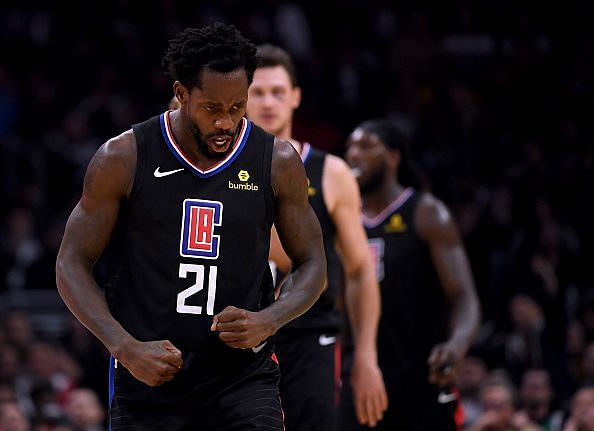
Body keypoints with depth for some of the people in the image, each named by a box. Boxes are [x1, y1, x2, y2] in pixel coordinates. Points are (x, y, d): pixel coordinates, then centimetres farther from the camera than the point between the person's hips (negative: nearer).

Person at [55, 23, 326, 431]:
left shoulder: (278, 161, 0)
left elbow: (312, 264, 8)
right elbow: (72, 264, -1)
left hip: (243, 378, 0)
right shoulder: (124, 159, -5)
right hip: (146, 381, 0)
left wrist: (267, 321, -12)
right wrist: (127, 348, -15)